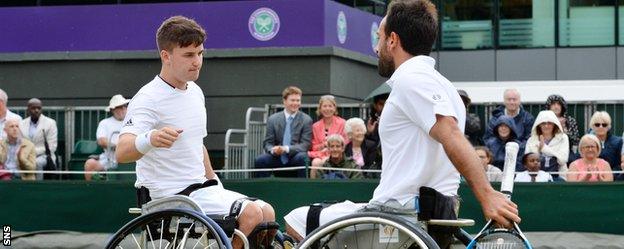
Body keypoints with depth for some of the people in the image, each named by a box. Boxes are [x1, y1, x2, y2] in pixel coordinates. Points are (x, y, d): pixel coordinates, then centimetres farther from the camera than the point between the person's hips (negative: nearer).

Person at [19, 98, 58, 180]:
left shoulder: (50, 123, 3)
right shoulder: (22, 124, 15)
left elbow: (51, 147, -4)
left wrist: (34, 151, -14)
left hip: (43, 156, -2)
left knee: (37, 163, -36)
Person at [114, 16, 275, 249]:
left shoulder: (195, 92, 12)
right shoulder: (148, 99, -16)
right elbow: (121, 153, -31)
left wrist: (215, 184, 20)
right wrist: (150, 140, -52)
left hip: (199, 188, 9)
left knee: (266, 212, 6)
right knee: (251, 214, -22)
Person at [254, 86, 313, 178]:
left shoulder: (306, 120, 2)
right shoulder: (273, 119, 8)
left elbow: (305, 145, -5)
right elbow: (267, 143, 7)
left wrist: (286, 149, -22)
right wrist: (273, 150, -19)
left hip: (295, 159, -2)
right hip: (277, 159, 2)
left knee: (301, 158, -34)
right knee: (260, 160, -25)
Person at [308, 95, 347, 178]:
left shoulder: (342, 123, 3)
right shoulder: (316, 126, 12)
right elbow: (314, 147, 14)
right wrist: (323, 145, -7)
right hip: (320, 155, 3)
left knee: (324, 162, -34)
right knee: (315, 163, -31)